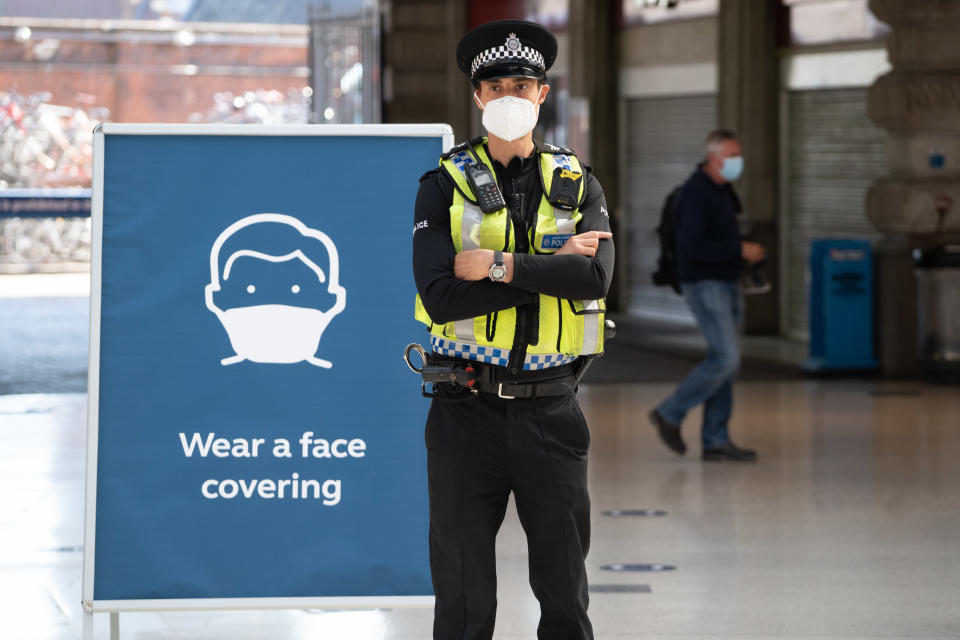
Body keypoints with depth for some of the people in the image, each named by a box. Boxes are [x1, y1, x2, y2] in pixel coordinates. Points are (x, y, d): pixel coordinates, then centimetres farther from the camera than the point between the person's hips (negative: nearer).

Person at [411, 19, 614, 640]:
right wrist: (553, 266, -13)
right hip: (468, 409, -2)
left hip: (551, 408, 2)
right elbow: (439, 296, -14)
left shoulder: (578, 185, 8)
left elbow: (596, 276, -12)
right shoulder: (445, 187, 1)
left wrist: (498, 265, -16)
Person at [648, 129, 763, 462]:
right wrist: (741, 250, -22)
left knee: (723, 361, 7)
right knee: (726, 358, -14)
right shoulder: (695, 193, -18)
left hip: (725, 283, 10)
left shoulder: (722, 190, 13)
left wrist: (743, 253, 11)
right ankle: (670, 414, 0)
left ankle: (716, 440, 9)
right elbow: (693, 247, -27)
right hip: (704, 285, -10)